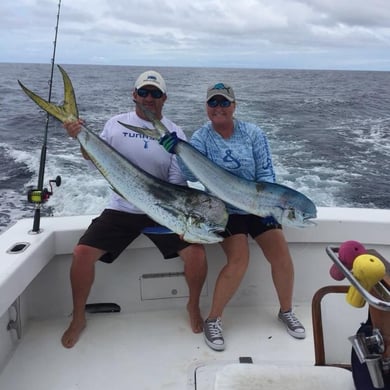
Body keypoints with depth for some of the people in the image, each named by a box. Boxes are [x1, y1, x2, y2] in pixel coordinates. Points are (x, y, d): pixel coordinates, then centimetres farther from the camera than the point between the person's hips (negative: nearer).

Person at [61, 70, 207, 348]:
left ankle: (193, 306, 14)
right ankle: (78, 318, 12)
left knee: (196, 252, -17)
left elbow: (178, 183, -4)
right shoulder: (117, 124, 3)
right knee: (82, 253, -15)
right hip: (121, 209, 1)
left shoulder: (174, 133, -1)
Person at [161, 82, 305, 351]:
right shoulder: (200, 138, -6)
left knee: (282, 255, -7)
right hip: (224, 210, -2)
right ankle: (213, 320, -2)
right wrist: (178, 152, -40)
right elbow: (194, 174, -22)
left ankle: (287, 311, 18)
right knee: (239, 260, -20)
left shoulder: (253, 134, -2)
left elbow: (265, 173, -4)